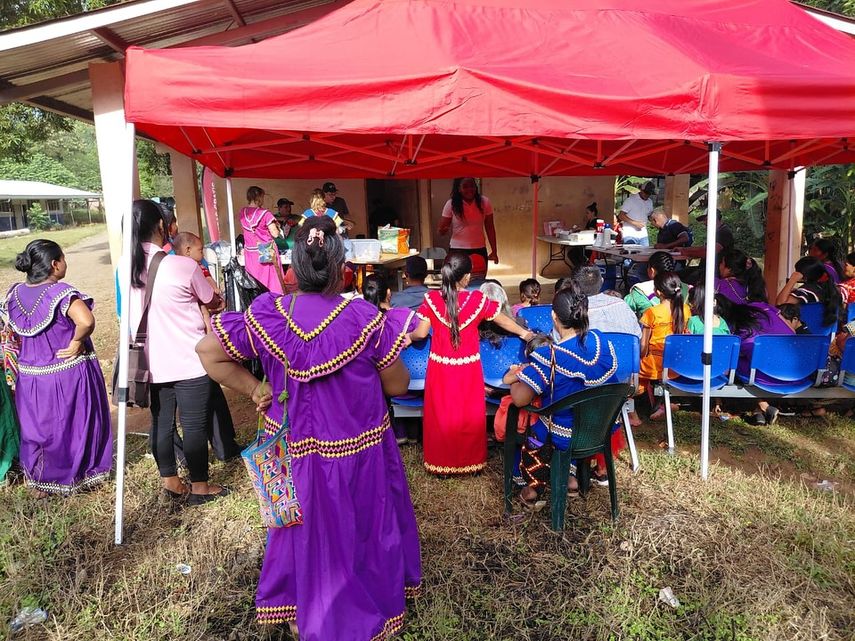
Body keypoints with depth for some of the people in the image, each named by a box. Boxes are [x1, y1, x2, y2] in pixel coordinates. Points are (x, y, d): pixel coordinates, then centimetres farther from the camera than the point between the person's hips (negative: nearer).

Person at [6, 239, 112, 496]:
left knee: (36, 427, 19)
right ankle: (75, 478, 28)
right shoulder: (61, 293, -21)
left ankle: (39, 483, 34)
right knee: (73, 425, 13)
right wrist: (76, 344, -21)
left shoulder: (15, 293, 0)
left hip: (30, 375, 6)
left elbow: (10, 331, 13)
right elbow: (86, 321, -37)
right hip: (68, 375, -6)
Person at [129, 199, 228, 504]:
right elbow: (212, 302, -1)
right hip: (189, 362, -5)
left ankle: (170, 482, 31)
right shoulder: (183, 266, -18)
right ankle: (199, 486, 22)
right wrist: (218, 301, 23)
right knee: (195, 424, 8)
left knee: (161, 421, 16)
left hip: (152, 361, 5)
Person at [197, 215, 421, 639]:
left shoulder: (266, 315, -13)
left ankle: (297, 606, 50)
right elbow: (398, 386, -11)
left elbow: (207, 352, -4)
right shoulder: (365, 319, -21)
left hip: (295, 448, 3)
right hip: (358, 450, -3)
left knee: (305, 529, 26)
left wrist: (253, 389, 1)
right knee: (362, 527, 21)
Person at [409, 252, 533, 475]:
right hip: (468, 371, 0)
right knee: (469, 415, 15)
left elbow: (421, 333, -8)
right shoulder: (478, 300, -10)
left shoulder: (431, 299, -11)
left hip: (440, 369, 0)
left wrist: (408, 337, 16)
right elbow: (503, 321, 4)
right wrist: (524, 333, 22)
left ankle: (441, 463, 25)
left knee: (441, 415, 13)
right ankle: (470, 461, 29)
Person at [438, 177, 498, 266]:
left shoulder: (484, 202, -1)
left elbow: (490, 229, 5)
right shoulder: (451, 204, -5)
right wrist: (443, 230, -25)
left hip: (479, 250, 2)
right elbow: (441, 231, -1)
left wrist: (494, 251, 4)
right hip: (458, 251, -2)